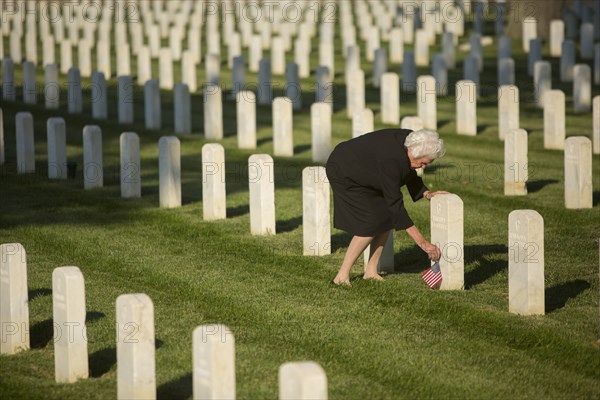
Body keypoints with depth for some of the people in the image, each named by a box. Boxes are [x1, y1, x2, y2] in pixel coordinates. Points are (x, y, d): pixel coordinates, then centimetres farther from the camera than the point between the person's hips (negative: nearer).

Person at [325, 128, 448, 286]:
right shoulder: (390, 160, -39)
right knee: (371, 223, -16)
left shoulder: (410, 140, -16)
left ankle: (371, 272, 7)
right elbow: (395, 204, -37)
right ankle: (342, 276, -9)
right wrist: (422, 242, -37)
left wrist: (427, 193, -9)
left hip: (362, 172, 9)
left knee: (386, 218, -1)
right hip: (343, 173, -9)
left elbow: (409, 172, 7)